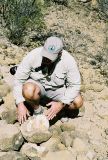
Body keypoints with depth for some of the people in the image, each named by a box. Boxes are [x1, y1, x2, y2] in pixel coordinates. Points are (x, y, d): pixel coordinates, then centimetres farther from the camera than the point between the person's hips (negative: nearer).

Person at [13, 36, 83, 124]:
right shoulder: (33, 56, -25)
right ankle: (37, 110, -3)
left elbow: (75, 85, -18)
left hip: (58, 88, 1)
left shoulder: (68, 61, -24)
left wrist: (61, 104, -29)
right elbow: (19, 79, -17)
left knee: (78, 102, -25)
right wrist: (20, 104, -22)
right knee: (28, 90, -35)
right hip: (37, 84, 0)